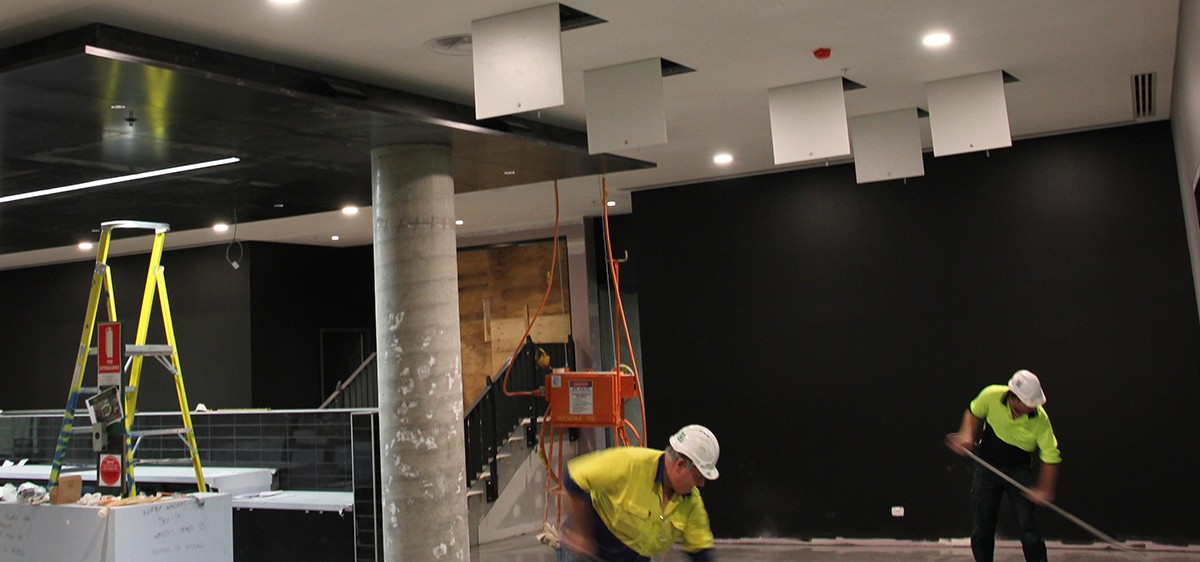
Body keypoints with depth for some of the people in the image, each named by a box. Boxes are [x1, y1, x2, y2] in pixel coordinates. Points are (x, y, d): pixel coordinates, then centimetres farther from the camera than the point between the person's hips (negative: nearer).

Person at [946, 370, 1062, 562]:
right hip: (987, 466, 1)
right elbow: (974, 413, 2)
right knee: (982, 527, 3)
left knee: (1027, 527, -9)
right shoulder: (991, 396, -21)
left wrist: (1044, 489, -21)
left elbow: (1051, 458, -14)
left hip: (1019, 470, -1)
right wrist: (967, 435, -13)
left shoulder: (1040, 420, -23)